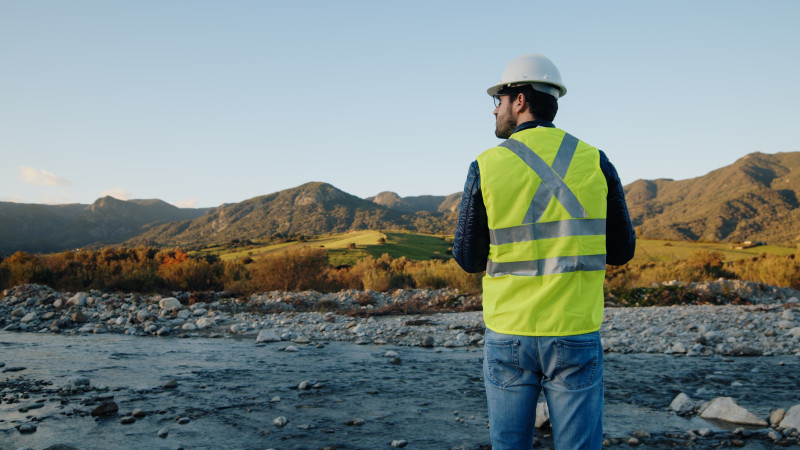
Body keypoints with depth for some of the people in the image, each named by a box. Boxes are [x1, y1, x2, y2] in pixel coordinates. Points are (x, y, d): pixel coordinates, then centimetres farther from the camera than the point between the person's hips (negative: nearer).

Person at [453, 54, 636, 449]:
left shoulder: (486, 167, -7)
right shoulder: (595, 162, -1)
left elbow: (469, 259, -1)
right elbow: (622, 251, 5)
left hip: (508, 337, 0)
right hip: (575, 338, 1)